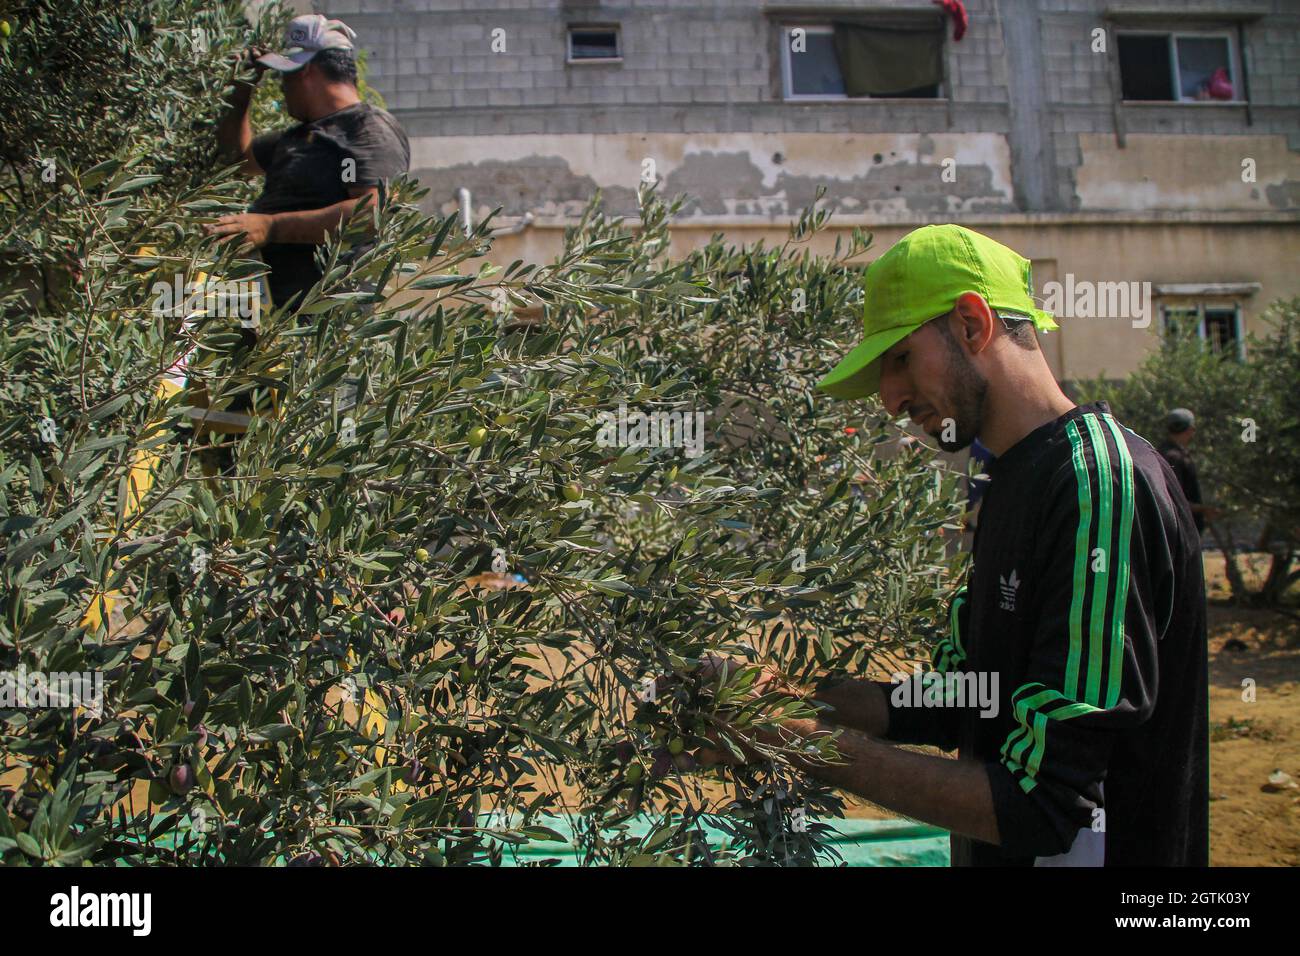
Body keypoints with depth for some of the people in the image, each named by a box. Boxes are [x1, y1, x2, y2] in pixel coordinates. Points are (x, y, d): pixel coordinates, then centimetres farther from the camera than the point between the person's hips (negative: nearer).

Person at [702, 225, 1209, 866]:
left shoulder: (1102, 482, -24)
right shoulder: (1012, 483, 8)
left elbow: (1043, 805, -28)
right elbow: (955, 705, 9)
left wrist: (812, 745, -24)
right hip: (993, 855, 9)